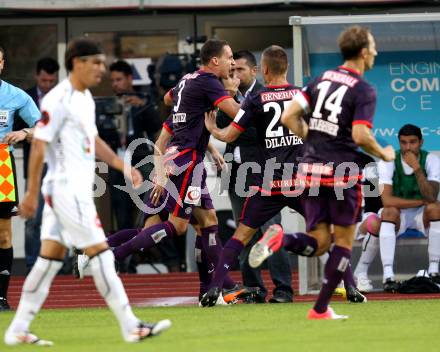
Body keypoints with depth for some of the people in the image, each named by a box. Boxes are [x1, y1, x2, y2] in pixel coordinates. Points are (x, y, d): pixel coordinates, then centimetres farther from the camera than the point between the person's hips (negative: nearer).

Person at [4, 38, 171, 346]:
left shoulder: (85, 98, 14)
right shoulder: (58, 100, -15)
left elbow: (93, 140, 27)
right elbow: (39, 146, -16)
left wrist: (122, 165, 18)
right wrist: (32, 194, -17)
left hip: (78, 190, 10)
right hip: (66, 189, -10)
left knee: (51, 257, 8)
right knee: (101, 253, -8)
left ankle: (18, 331, 10)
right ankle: (131, 327, -5)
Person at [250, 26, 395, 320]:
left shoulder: (321, 80, 10)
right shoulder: (364, 91, -9)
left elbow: (289, 117, 4)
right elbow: (360, 136, -19)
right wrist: (384, 154, -1)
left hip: (311, 171, 5)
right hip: (342, 173, -5)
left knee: (319, 243, 10)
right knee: (344, 241, 9)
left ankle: (280, 238, -22)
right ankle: (321, 309, 6)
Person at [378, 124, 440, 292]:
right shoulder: (388, 162, -14)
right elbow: (387, 200, -26)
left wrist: (417, 169, -37)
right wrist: (422, 201, -22)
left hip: (423, 215, 1)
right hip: (398, 216, -1)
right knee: (389, 211, -34)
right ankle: (388, 275, -38)